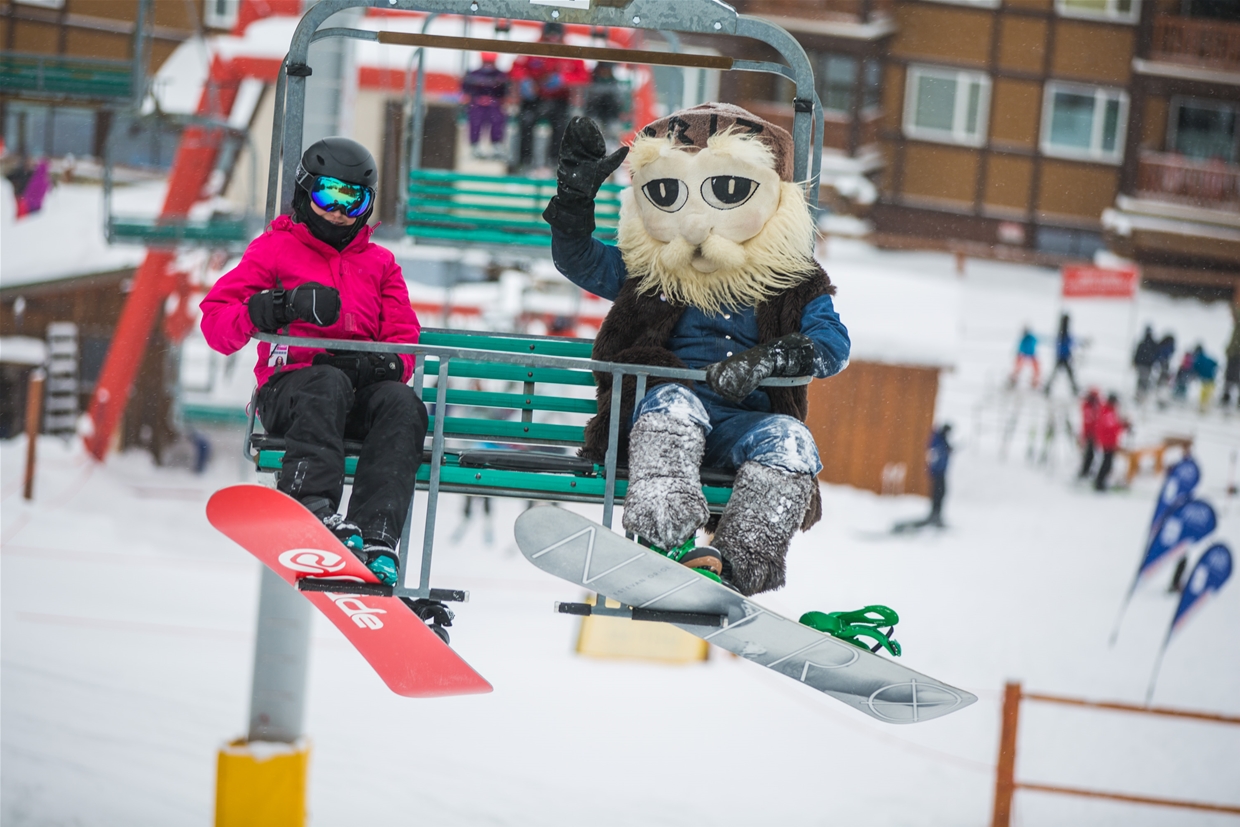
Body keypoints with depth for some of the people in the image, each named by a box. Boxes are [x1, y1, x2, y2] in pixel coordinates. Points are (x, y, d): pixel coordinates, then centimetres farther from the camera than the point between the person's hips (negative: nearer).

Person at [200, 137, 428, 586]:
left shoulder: (380, 264, 26)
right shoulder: (275, 249, 16)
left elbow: (406, 342, 16)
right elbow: (216, 322, 5)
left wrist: (379, 364, -9)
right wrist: (278, 305, -15)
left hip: (359, 389, 3)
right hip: (289, 388, -3)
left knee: (403, 402, -32)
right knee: (329, 383, -38)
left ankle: (376, 539, -47)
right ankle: (312, 505, -57)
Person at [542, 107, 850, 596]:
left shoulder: (793, 285, 13)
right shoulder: (646, 271, 18)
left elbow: (834, 344, 2)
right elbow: (579, 261, 16)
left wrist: (775, 356, -20)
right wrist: (575, 201, -2)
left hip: (746, 420, 0)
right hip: (664, 423, 0)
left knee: (790, 440, -31)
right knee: (673, 402, -35)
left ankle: (737, 562, -46)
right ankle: (665, 538, -56)